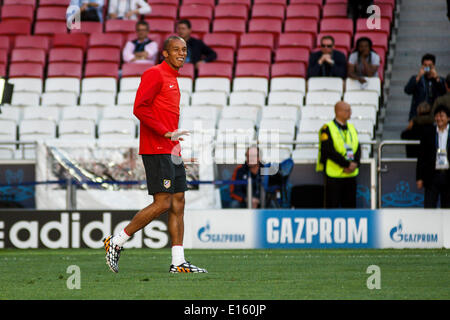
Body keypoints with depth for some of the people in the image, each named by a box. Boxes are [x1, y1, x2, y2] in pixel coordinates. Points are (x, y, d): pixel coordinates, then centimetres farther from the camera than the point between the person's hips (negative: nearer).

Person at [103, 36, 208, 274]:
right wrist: (165, 132, -21)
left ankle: (178, 262, 6)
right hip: (156, 150, -10)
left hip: (171, 150, 10)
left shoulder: (172, 78, 20)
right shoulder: (155, 74, -10)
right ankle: (116, 242, -2)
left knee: (178, 203, 5)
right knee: (162, 203, -12)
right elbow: (139, 108, -19)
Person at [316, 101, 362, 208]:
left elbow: (358, 149, 9)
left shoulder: (351, 128, 15)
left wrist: (354, 164, -10)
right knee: (332, 205, -4)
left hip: (350, 175, 6)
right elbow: (329, 151, -16)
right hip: (334, 174, -6)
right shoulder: (327, 129, -6)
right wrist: (347, 164, -18)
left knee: (350, 205, 8)